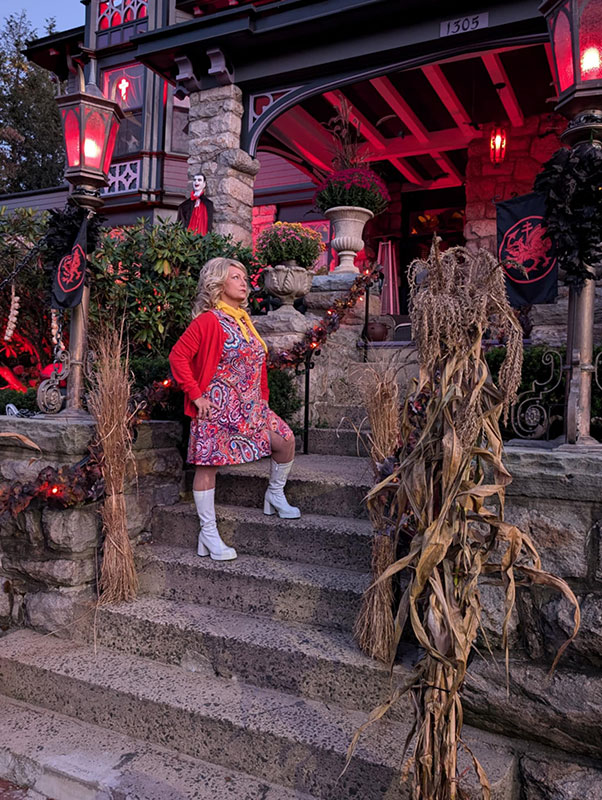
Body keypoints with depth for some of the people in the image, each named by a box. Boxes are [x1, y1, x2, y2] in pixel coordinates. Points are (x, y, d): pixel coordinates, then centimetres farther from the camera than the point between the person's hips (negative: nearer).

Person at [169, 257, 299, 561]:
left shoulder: (244, 320, 15)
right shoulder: (208, 320, -10)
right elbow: (178, 356, -15)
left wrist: (261, 399, 16)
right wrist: (196, 394, -17)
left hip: (250, 406, 8)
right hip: (217, 407, -8)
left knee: (286, 440, -1)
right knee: (208, 465, 0)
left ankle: (275, 496, 23)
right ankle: (208, 534, 10)